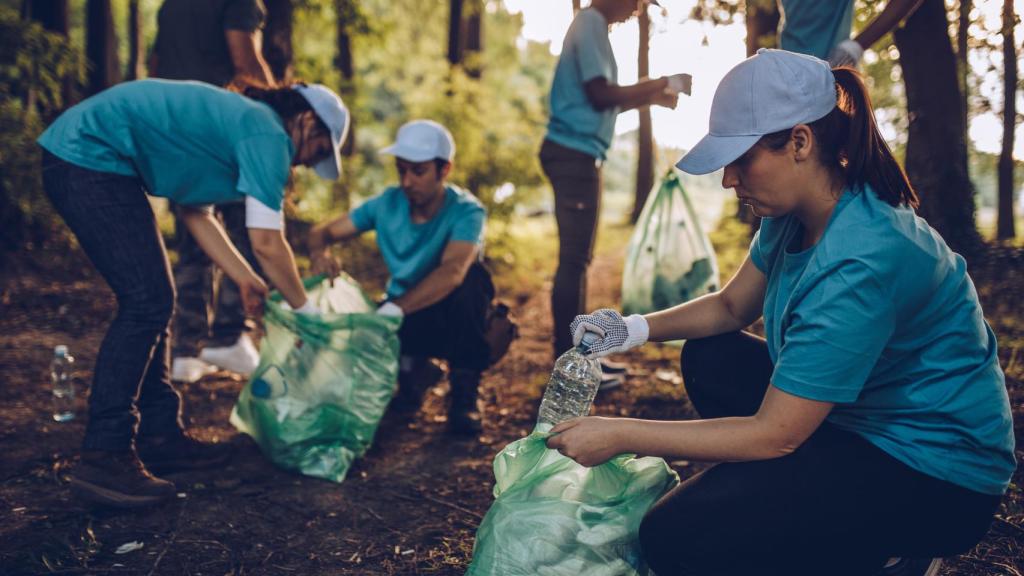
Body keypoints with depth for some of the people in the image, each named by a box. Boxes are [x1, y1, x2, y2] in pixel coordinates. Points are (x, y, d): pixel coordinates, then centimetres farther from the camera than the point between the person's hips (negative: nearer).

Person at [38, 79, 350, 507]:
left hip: (75, 159, 11)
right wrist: (306, 311, -1)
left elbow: (196, 212, 21)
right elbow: (267, 242, -14)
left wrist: (245, 279, 21)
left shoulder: (235, 119, 19)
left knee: (152, 300, 11)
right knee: (145, 304, -12)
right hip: (90, 159, -11)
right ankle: (103, 458, -11)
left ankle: (159, 435, 17)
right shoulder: (268, 134, -11)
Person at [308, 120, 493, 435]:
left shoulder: (466, 211, -23)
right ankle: (407, 364, 5)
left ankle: (464, 390, -20)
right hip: (402, 315, 3)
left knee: (472, 275, -36)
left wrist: (394, 309, -54)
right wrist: (319, 253, -30)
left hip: (452, 319, -2)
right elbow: (322, 231, -5)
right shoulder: (388, 203, -11)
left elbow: (452, 272, -42)